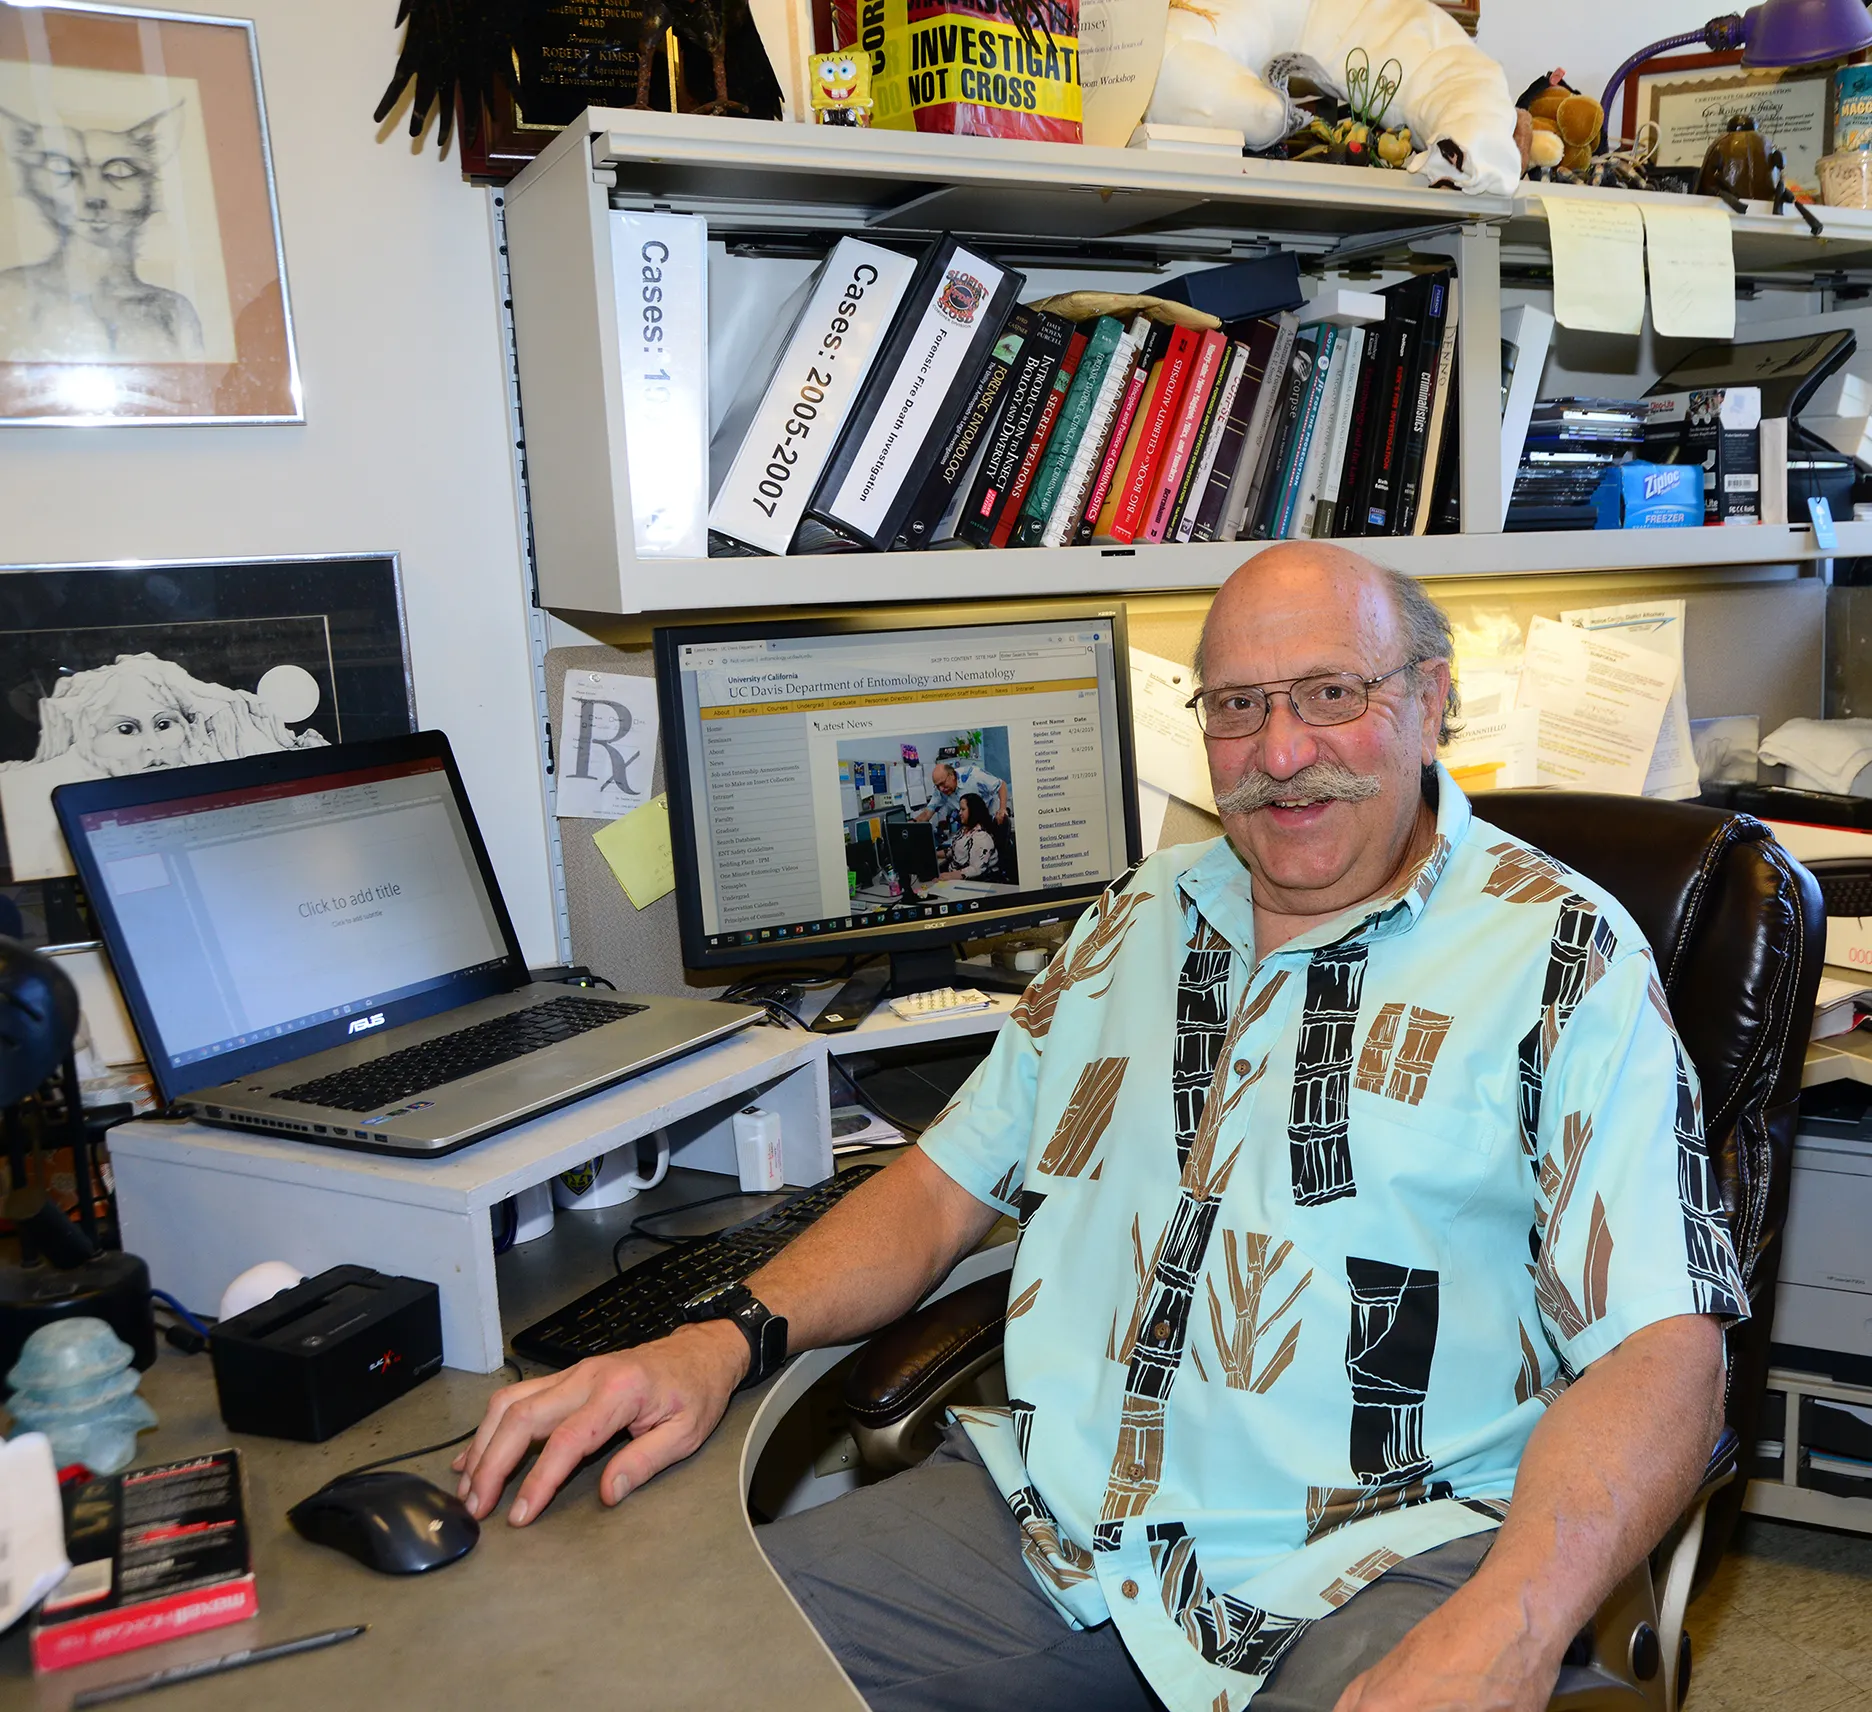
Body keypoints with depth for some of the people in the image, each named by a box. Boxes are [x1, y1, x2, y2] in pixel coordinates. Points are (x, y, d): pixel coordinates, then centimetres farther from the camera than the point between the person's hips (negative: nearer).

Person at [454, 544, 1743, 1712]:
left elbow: (1661, 1350, -10)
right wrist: (720, 1344, -1)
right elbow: (947, 1182, 15)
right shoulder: (1138, 923, 13)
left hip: (1378, 1569, -2)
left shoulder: (1562, 957, -2)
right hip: (1048, 1514, 3)